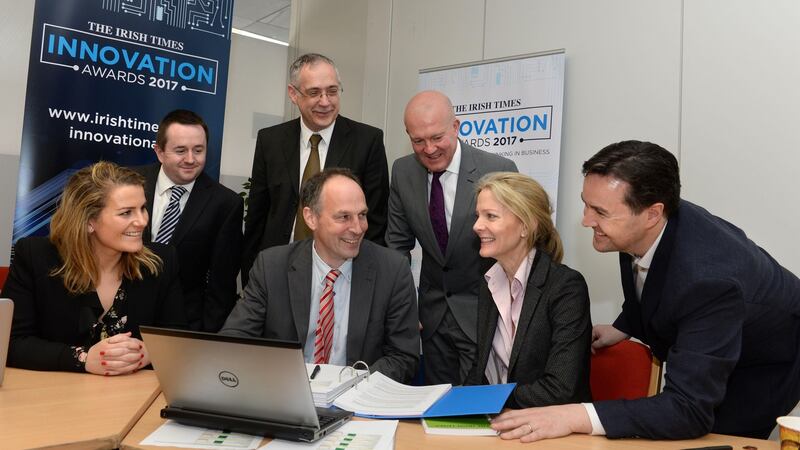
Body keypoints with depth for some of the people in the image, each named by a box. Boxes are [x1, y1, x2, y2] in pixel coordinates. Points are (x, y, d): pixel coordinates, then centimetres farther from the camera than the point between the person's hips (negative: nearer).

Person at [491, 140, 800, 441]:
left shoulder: (708, 277, -43)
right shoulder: (637, 230, -22)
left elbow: (690, 409, -43)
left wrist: (575, 417, -48)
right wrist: (624, 327, 0)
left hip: (763, 365, -6)